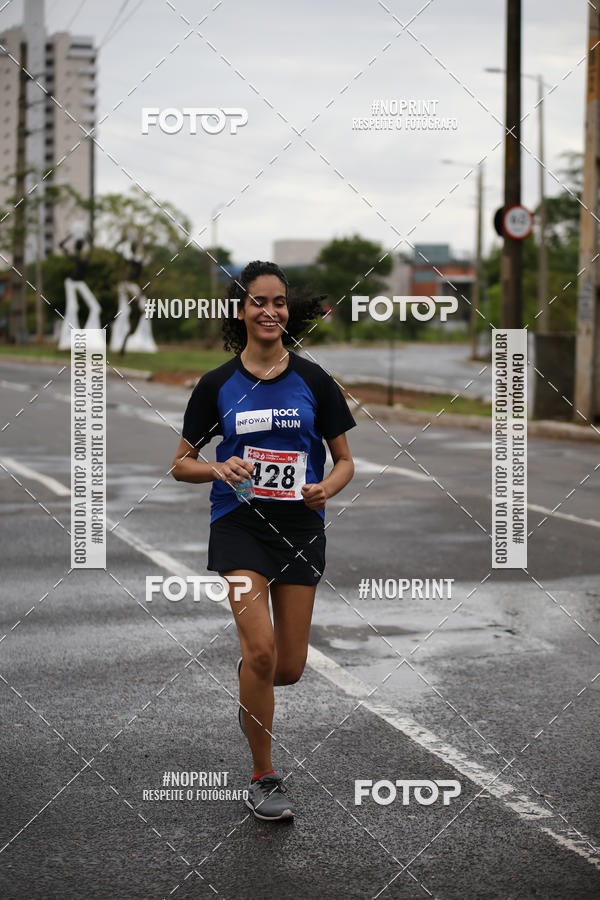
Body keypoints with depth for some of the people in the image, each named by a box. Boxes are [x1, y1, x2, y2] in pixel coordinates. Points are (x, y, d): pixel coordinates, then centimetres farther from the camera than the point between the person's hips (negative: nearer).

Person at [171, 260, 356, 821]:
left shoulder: (313, 381, 2)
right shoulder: (218, 385, 1)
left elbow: (344, 461, 9)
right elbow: (181, 464, 7)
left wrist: (326, 488, -13)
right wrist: (219, 469, -14)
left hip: (301, 527, 2)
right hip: (239, 523, -2)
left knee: (289, 667, 2)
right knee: (261, 649, -18)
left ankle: (249, 691, 41)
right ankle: (264, 779, -2)